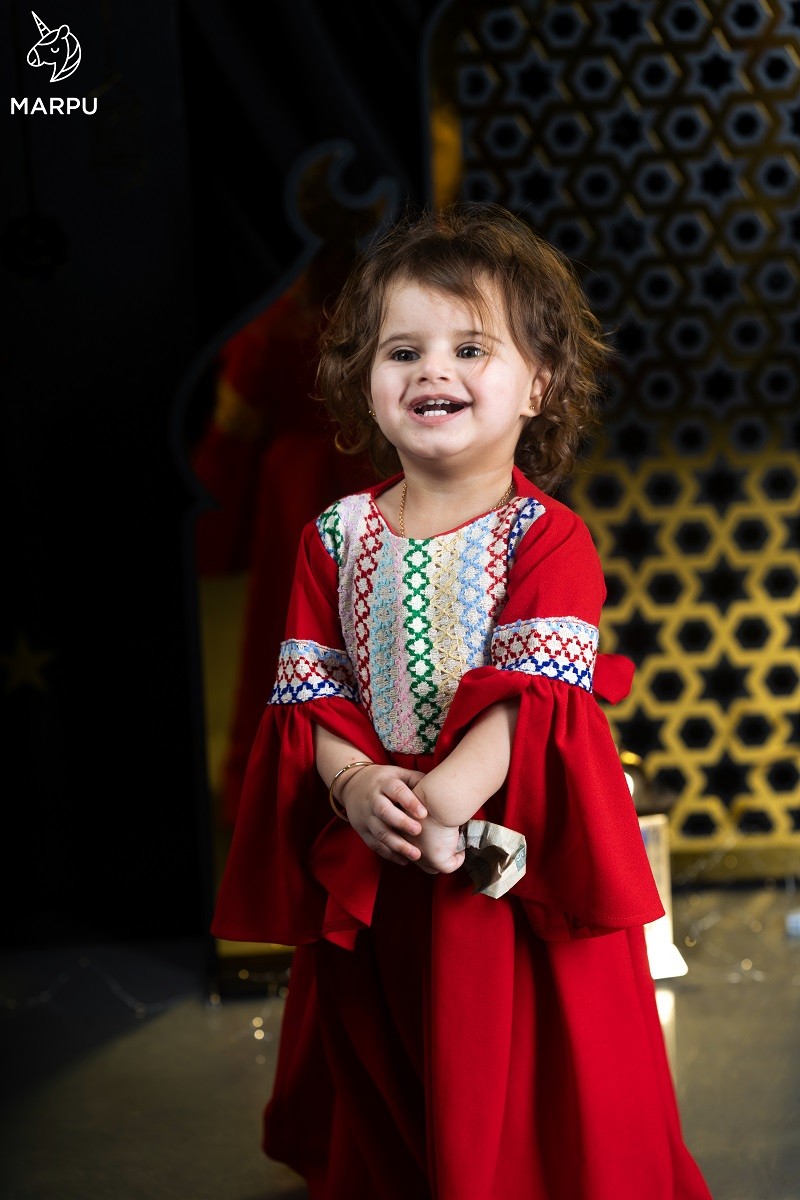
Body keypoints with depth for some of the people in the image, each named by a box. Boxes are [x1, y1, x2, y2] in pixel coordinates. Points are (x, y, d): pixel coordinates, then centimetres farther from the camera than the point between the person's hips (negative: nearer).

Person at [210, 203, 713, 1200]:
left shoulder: (546, 537, -10)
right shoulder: (337, 537, 2)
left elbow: (538, 694, -19)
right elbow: (308, 687, -1)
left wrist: (447, 797, -31)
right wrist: (353, 782, -19)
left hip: (512, 861, -4)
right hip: (370, 868, 4)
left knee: (524, 1097, 6)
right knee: (378, 1077, 20)